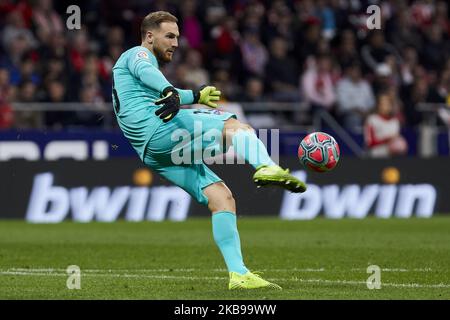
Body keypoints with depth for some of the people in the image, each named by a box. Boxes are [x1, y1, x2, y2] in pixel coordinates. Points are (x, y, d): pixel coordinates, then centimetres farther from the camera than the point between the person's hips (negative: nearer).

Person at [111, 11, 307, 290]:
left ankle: (239, 274, -10)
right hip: (159, 127, -9)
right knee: (237, 127, -22)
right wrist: (169, 91, -40)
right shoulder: (138, 54, 7)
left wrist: (194, 96, 69)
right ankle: (266, 168, -53)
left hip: (154, 156, 9)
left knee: (222, 198, 0)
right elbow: (145, 71, -19)